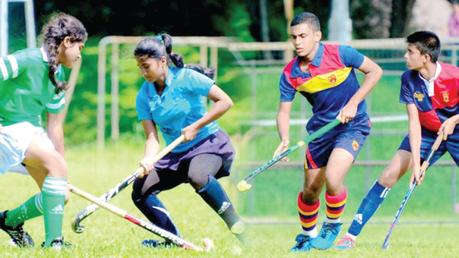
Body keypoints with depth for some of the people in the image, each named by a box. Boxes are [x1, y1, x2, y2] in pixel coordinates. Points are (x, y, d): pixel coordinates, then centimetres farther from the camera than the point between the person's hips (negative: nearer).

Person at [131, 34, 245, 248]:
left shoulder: (187, 78, -15)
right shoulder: (144, 96, 0)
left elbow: (225, 102, -15)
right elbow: (152, 137, -4)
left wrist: (195, 127, -20)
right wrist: (148, 160, -25)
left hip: (209, 143, -7)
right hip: (176, 154, 7)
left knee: (197, 176, -39)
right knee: (140, 190, -6)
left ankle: (234, 222, -25)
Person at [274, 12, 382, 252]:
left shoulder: (339, 54, -18)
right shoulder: (290, 73, -8)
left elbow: (375, 71, -9)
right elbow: (284, 111, -4)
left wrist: (353, 104, -16)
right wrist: (284, 140, -24)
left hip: (352, 125, -4)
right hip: (321, 129, 5)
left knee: (332, 179, -25)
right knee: (310, 191, 9)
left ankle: (333, 225, 4)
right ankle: (307, 236, 37)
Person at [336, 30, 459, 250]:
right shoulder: (409, 79, -15)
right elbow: (414, 122, -17)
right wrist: (416, 163, -24)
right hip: (425, 133, 2)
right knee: (390, 174, -10)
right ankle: (351, 234, -7)